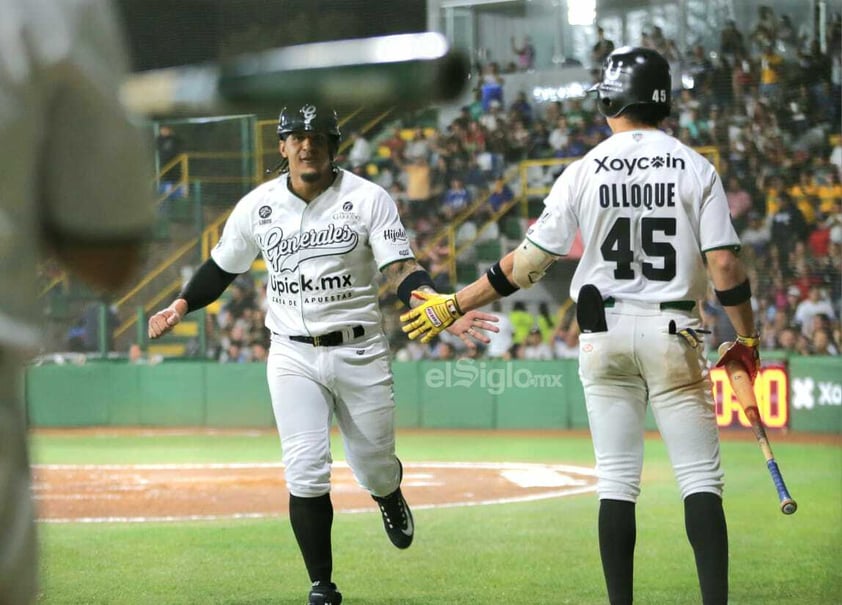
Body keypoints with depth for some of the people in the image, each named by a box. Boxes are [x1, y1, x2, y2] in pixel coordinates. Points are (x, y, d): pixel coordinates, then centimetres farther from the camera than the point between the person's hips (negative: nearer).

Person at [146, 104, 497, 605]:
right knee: (306, 475, -10)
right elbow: (224, 267, 18)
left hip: (360, 352, -1)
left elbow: (403, 271, -14)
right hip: (292, 357, 1)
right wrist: (181, 306, 8)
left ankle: (392, 501, 47)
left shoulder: (368, 199, -6)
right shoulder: (258, 206, 2)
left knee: (375, 469, 8)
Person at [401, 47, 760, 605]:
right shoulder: (696, 168, -3)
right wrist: (748, 339, 5)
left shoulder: (584, 172, -2)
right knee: (701, 478, 0)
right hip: (675, 331, -1)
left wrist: (453, 306, 7)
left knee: (616, 479, 6)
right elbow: (725, 265, -8)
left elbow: (530, 261, -2)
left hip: (604, 334, 1)